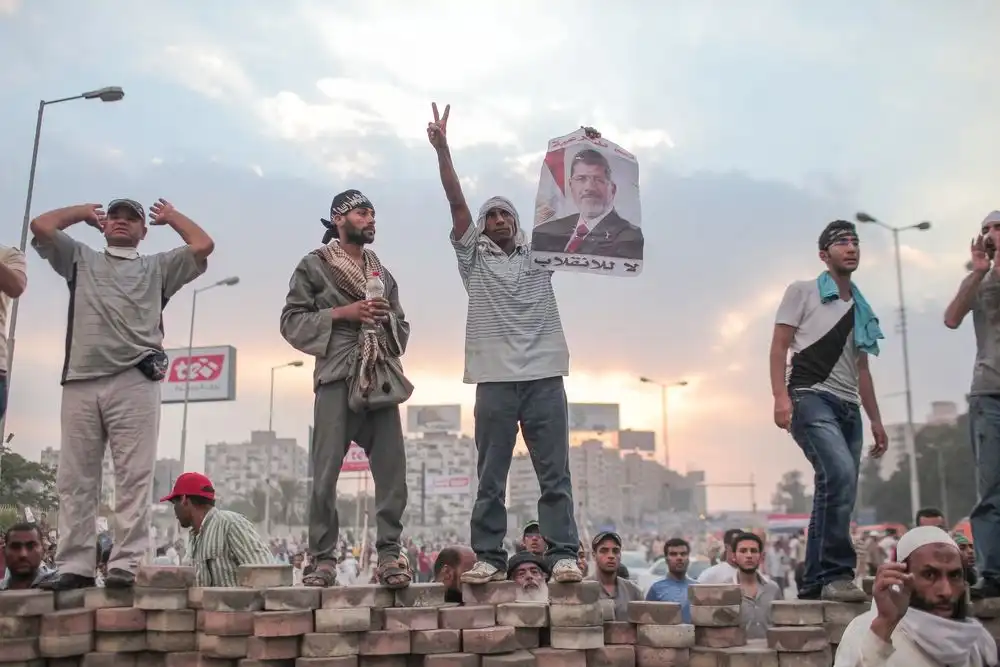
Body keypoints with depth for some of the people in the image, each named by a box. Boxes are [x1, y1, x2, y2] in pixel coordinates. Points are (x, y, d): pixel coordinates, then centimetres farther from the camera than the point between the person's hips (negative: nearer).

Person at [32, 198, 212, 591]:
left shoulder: (158, 268, 21)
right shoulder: (80, 260, 26)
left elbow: (204, 246, 8)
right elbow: (40, 226, 14)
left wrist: (171, 216, 24)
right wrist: (84, 212, 28)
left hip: (135, 382, -2)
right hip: (80, 382, 3)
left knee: (134, 478, -8)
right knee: (74, 479, 1)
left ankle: (127, 565, -9)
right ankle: (74, 566, 4)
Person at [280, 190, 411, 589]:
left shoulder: (381, 272, 22)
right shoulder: (314, 266, 8)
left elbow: (402, 328, 24)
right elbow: (292, 321, 0)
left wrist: (387, 318, 2)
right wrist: (341, 313, -9)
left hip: (382, 377, 4)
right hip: (337, 376, -4)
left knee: (392, 470, -3)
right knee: (326, 471, -5)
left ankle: (389, 554, 2)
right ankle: (323, 559, 1)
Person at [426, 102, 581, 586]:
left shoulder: (540, 254, 16)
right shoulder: (473, 257, 12)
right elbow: (457, 203, 2)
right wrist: (442, 149, -6)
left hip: (544, 377, 1)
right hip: (495, 378, -1)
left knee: (554, 473, 0)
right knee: (491, 476, 3)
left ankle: (563, 555, 3)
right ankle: (489, 558, 9)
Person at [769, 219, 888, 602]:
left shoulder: (861, 310, 24)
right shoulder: (803, 292, 6)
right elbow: (779, 346, -2)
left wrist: (876, 420, 19)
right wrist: (781, 395, -15)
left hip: (848, 407, 7)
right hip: (811, 398, -7)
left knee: (835, 492, 4)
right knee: (841, 474, -26)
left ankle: (816, 582, 12)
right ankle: (836, 574, -21)